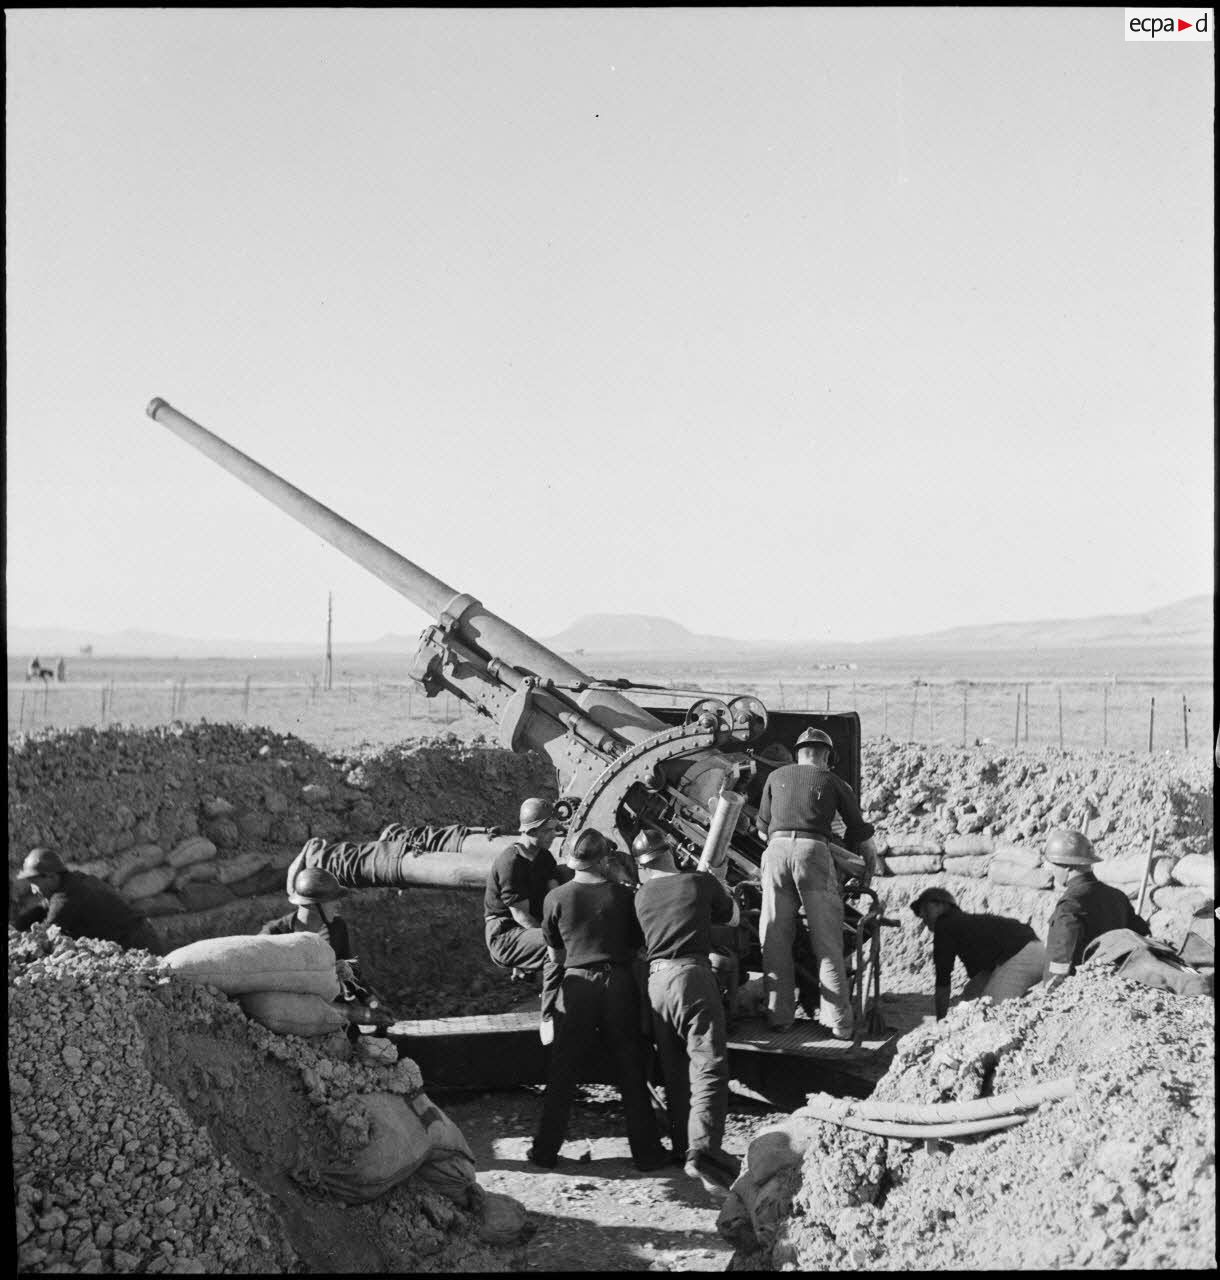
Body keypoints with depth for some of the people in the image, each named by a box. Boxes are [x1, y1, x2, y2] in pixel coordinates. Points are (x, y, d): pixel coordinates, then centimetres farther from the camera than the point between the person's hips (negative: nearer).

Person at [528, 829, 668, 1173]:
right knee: (631, 1073, 8)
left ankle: (546, 1150, 14)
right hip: (619, 983, 0)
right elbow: (637, 947, 5)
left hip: (577, 984, 0)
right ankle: (646, 1151, 12)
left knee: (562, 1073, 9)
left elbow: (555, 956, 7)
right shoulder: (623, 895, -2)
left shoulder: (556, 898, -1)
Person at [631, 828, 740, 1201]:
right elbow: (733, 917, 18)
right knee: (709, 1068, -9)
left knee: (674, 1072, 16)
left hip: (656, 980, 5)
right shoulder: (701, 882, 2)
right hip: (692, 975, -5)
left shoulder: (641, 895, 12)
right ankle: (703, 1152, -24)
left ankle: (684, 1146, 24)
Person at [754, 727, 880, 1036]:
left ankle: (778, 1017, 5)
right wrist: (867, 868, 40)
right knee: (827, 943, 1)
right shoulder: (834, 782, 18)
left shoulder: (776, 777, 24)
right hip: (814, 852, -2)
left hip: (776, 850, 2)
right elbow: (863, 836, 22)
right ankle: (839, 1023, -2)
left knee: (775, 940, 8)